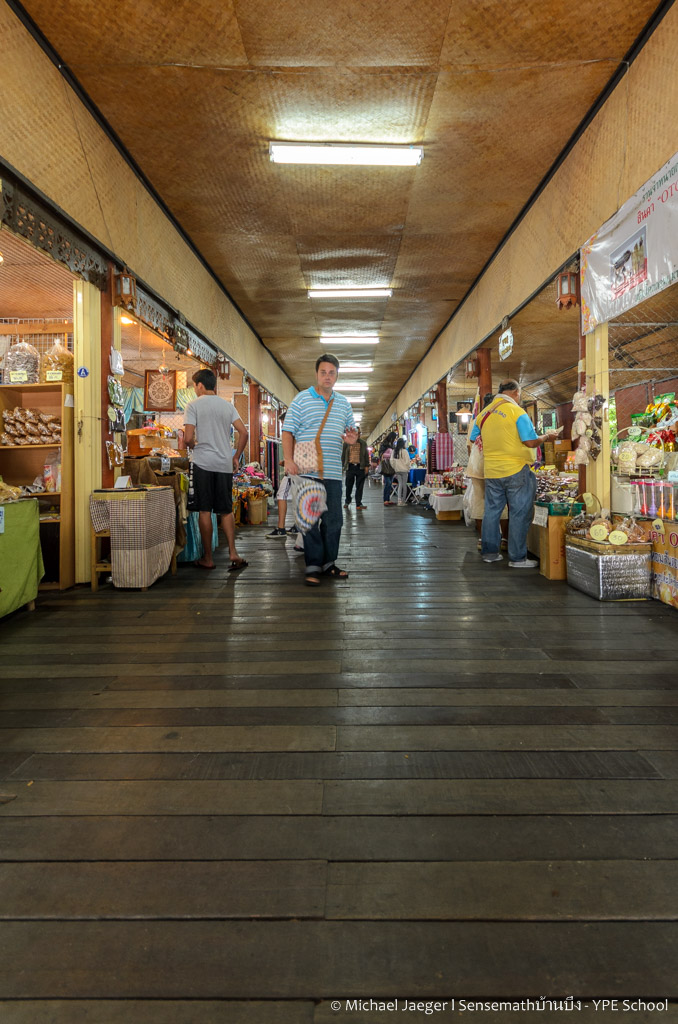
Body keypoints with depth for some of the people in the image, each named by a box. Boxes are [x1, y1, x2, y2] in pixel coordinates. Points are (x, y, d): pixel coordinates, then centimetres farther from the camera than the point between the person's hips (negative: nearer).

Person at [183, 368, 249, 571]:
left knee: (204, 511, 3)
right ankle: (233, 553, 0)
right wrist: (236, 457, 13)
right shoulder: (227, 405, 10)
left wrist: (192, 445, 11)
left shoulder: (194, 405, -4)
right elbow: (243, 432, 5)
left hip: (203, 463, -4)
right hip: (225, 464, 4)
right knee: (226, 510, 10)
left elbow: (188, 438, -12)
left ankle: (208, 558, 8)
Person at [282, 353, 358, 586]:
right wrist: (288, 460, -14)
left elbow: (350, 431, 22)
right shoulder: (302, 399, 1)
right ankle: (313, 566, 6)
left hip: (333, 472, 5)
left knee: (334, 520, 8)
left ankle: (329, 562, 22)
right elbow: (287, 431, -2)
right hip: (307, 471, -4)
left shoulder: (343, 403, 15)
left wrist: (352, 439, -3)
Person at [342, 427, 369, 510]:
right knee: (349, 486, 5)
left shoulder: (363, 443, 12)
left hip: (360, 467, 1)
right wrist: (343, 466, 5)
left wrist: (367, 466, 1)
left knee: (360, 487, 0)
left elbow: (366, 455, 11)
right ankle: (347, 502, 21)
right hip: (350, 467, -1)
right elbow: (343, 455, 11)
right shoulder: (347, 443, 8)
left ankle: (359, 503, 3)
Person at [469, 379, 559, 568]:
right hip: (516, 470, -6)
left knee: (492, 510, 13)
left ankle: (490, 552, 21)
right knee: (519, 513, 1)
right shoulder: (517, 411, -10)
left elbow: (473, 440, 18)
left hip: (491, 470, 6)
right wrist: (546, 437, 3)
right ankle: (517, 558, 3)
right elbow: (531, 442, -15)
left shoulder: (484, 413, 9)